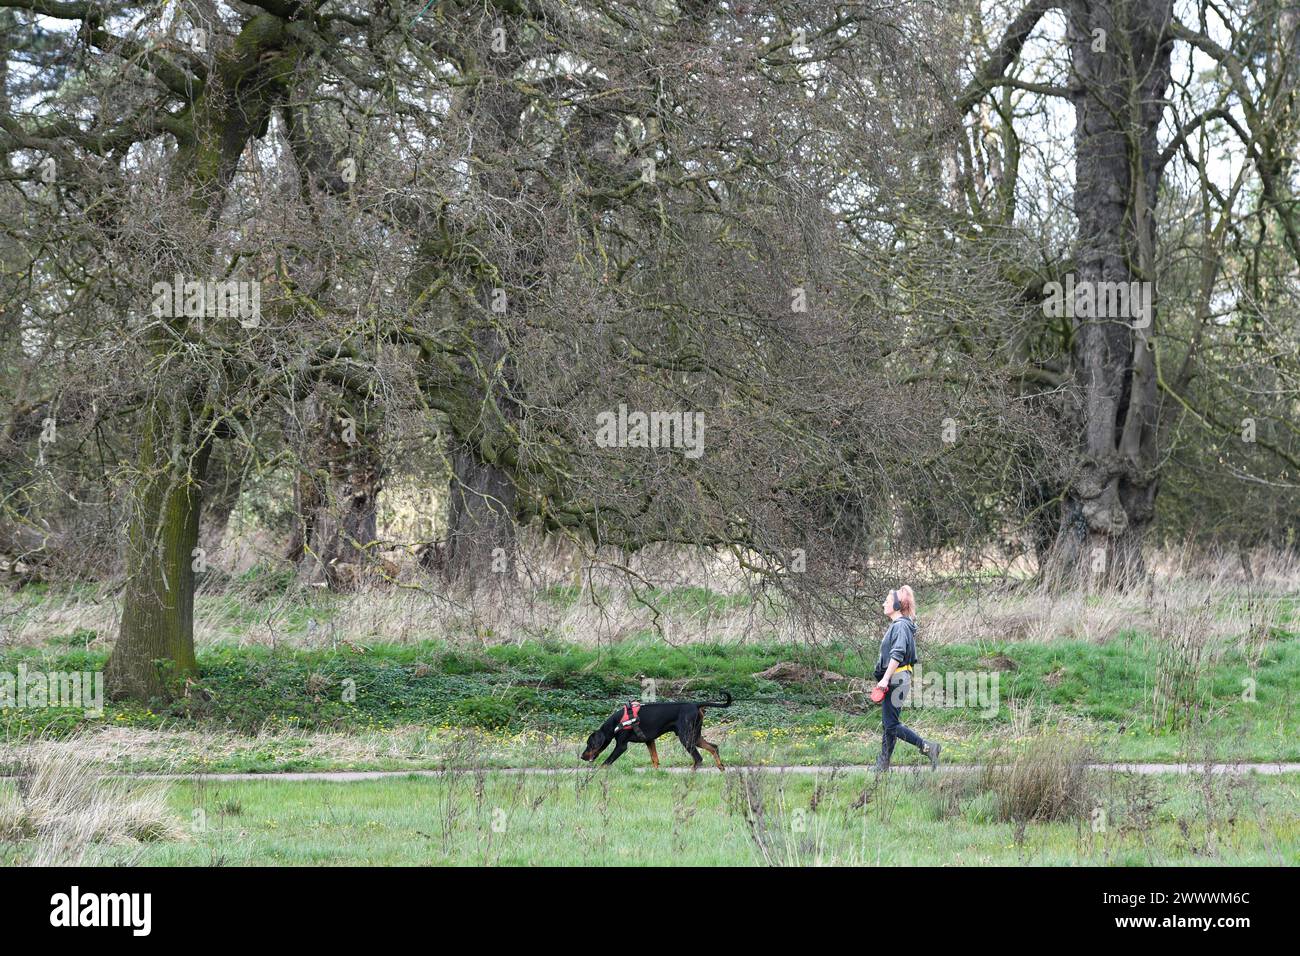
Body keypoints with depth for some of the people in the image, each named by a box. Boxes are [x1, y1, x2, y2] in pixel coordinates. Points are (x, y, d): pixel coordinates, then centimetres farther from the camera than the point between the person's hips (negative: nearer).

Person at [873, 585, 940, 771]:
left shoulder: (900, 625, -14)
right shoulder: (896, 625, 17)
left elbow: (897, 655, -23)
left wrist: (885, 678, -26)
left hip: (896, 679, -10)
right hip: (893, 681, 10)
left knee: (892, 724, -10)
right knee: (889, 724, 10)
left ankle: (927, 747, -8)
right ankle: (883, 766, 12)